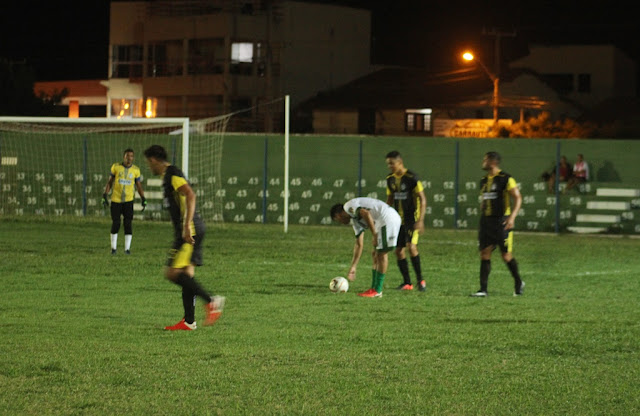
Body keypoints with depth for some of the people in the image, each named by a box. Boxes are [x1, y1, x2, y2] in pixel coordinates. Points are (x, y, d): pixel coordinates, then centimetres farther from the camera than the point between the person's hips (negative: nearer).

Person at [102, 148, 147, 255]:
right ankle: (113, 247, 14)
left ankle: (127, 248, 2)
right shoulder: (116, 167, 0)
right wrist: (105, 196, 0)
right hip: (116, 200, 0)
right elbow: (110, 182, 6)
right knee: (115, 224, 1)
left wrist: (143, 199, 3)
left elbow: (139, 186, 11)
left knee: (128, 223, -5)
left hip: (128, 201, 0)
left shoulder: (135, 170, 2)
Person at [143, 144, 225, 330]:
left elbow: (190, 195, -24)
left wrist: (187, 226, -29)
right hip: (189, 231, 10)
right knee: (186, 273, 8)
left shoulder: (172, 174, -11)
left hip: (190, 230, -10)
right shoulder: (168, 175, 20)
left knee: (173, 273, -14)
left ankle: (211, 301, -16)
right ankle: (189, 321, 9)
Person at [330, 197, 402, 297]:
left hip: (388, 217, -10)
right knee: (376, 255, 13)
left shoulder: (348, 206, 0)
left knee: (381, 254, -5)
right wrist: (353, 267, 31)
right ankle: (374, 288, 15)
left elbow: (366, 214, -18)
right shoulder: (355, 221, 27)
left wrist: (374, 235, -18)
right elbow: (359, 245, 29)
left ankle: (377, 291, -1)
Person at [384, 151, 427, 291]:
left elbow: (422, 199, -12)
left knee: (411, 246, -21)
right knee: (398, 250, 3)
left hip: (411, 219, -7)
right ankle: (407, 283, 12)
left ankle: (420, 280, -11)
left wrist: (420, 220, -19)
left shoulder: (411, 178, -12)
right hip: (398, 219, 7)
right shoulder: (390, 179, 8)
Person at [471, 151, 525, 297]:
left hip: (501, 222, -6)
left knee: (506, 256, -1)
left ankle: (518, 283, 20)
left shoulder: (506, 179, -9)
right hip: (486, 222, 6)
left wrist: (512, 217, -23)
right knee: (484, 255, -1)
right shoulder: (484, 181, 13)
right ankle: (483, 289, 0)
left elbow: (518, 198, -11)